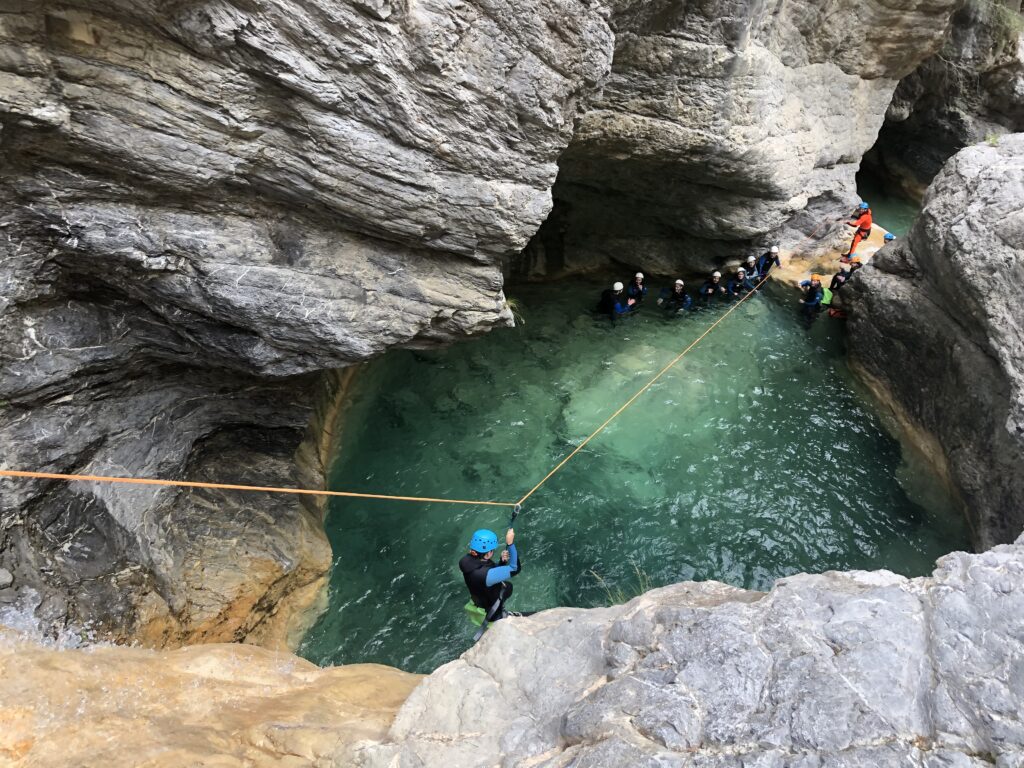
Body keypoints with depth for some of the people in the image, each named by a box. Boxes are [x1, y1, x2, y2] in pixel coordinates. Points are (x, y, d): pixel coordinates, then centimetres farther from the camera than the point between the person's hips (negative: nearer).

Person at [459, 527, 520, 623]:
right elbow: (514, 569, -35)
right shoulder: (484, 574, -40)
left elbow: (494, 572, -3)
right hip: (489, 608, -7)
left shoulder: (469, 559, -17)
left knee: (508, 586, 29)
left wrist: (503, 561, -19)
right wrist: (510, 543, -35)